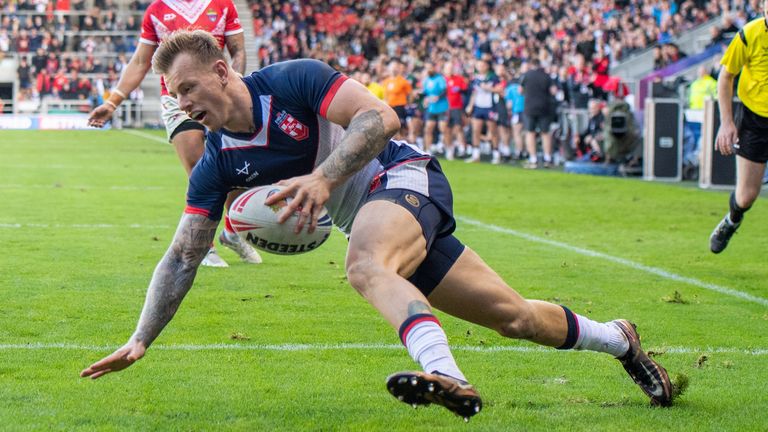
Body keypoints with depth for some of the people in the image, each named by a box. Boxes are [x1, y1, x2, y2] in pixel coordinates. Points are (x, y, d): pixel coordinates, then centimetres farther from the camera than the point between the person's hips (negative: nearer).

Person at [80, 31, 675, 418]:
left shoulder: (294, 80, -16)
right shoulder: (216, 165, 0)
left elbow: (381, 117, -24)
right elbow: (182, 259, 1)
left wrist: (324, 177, -37)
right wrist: (141, 341, -7)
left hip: (406, 178, -6)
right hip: (369, 218, 6)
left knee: (366, 267, -38)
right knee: (511, 316, 5)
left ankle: (446, 377, -61)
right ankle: (616, 338, 28)